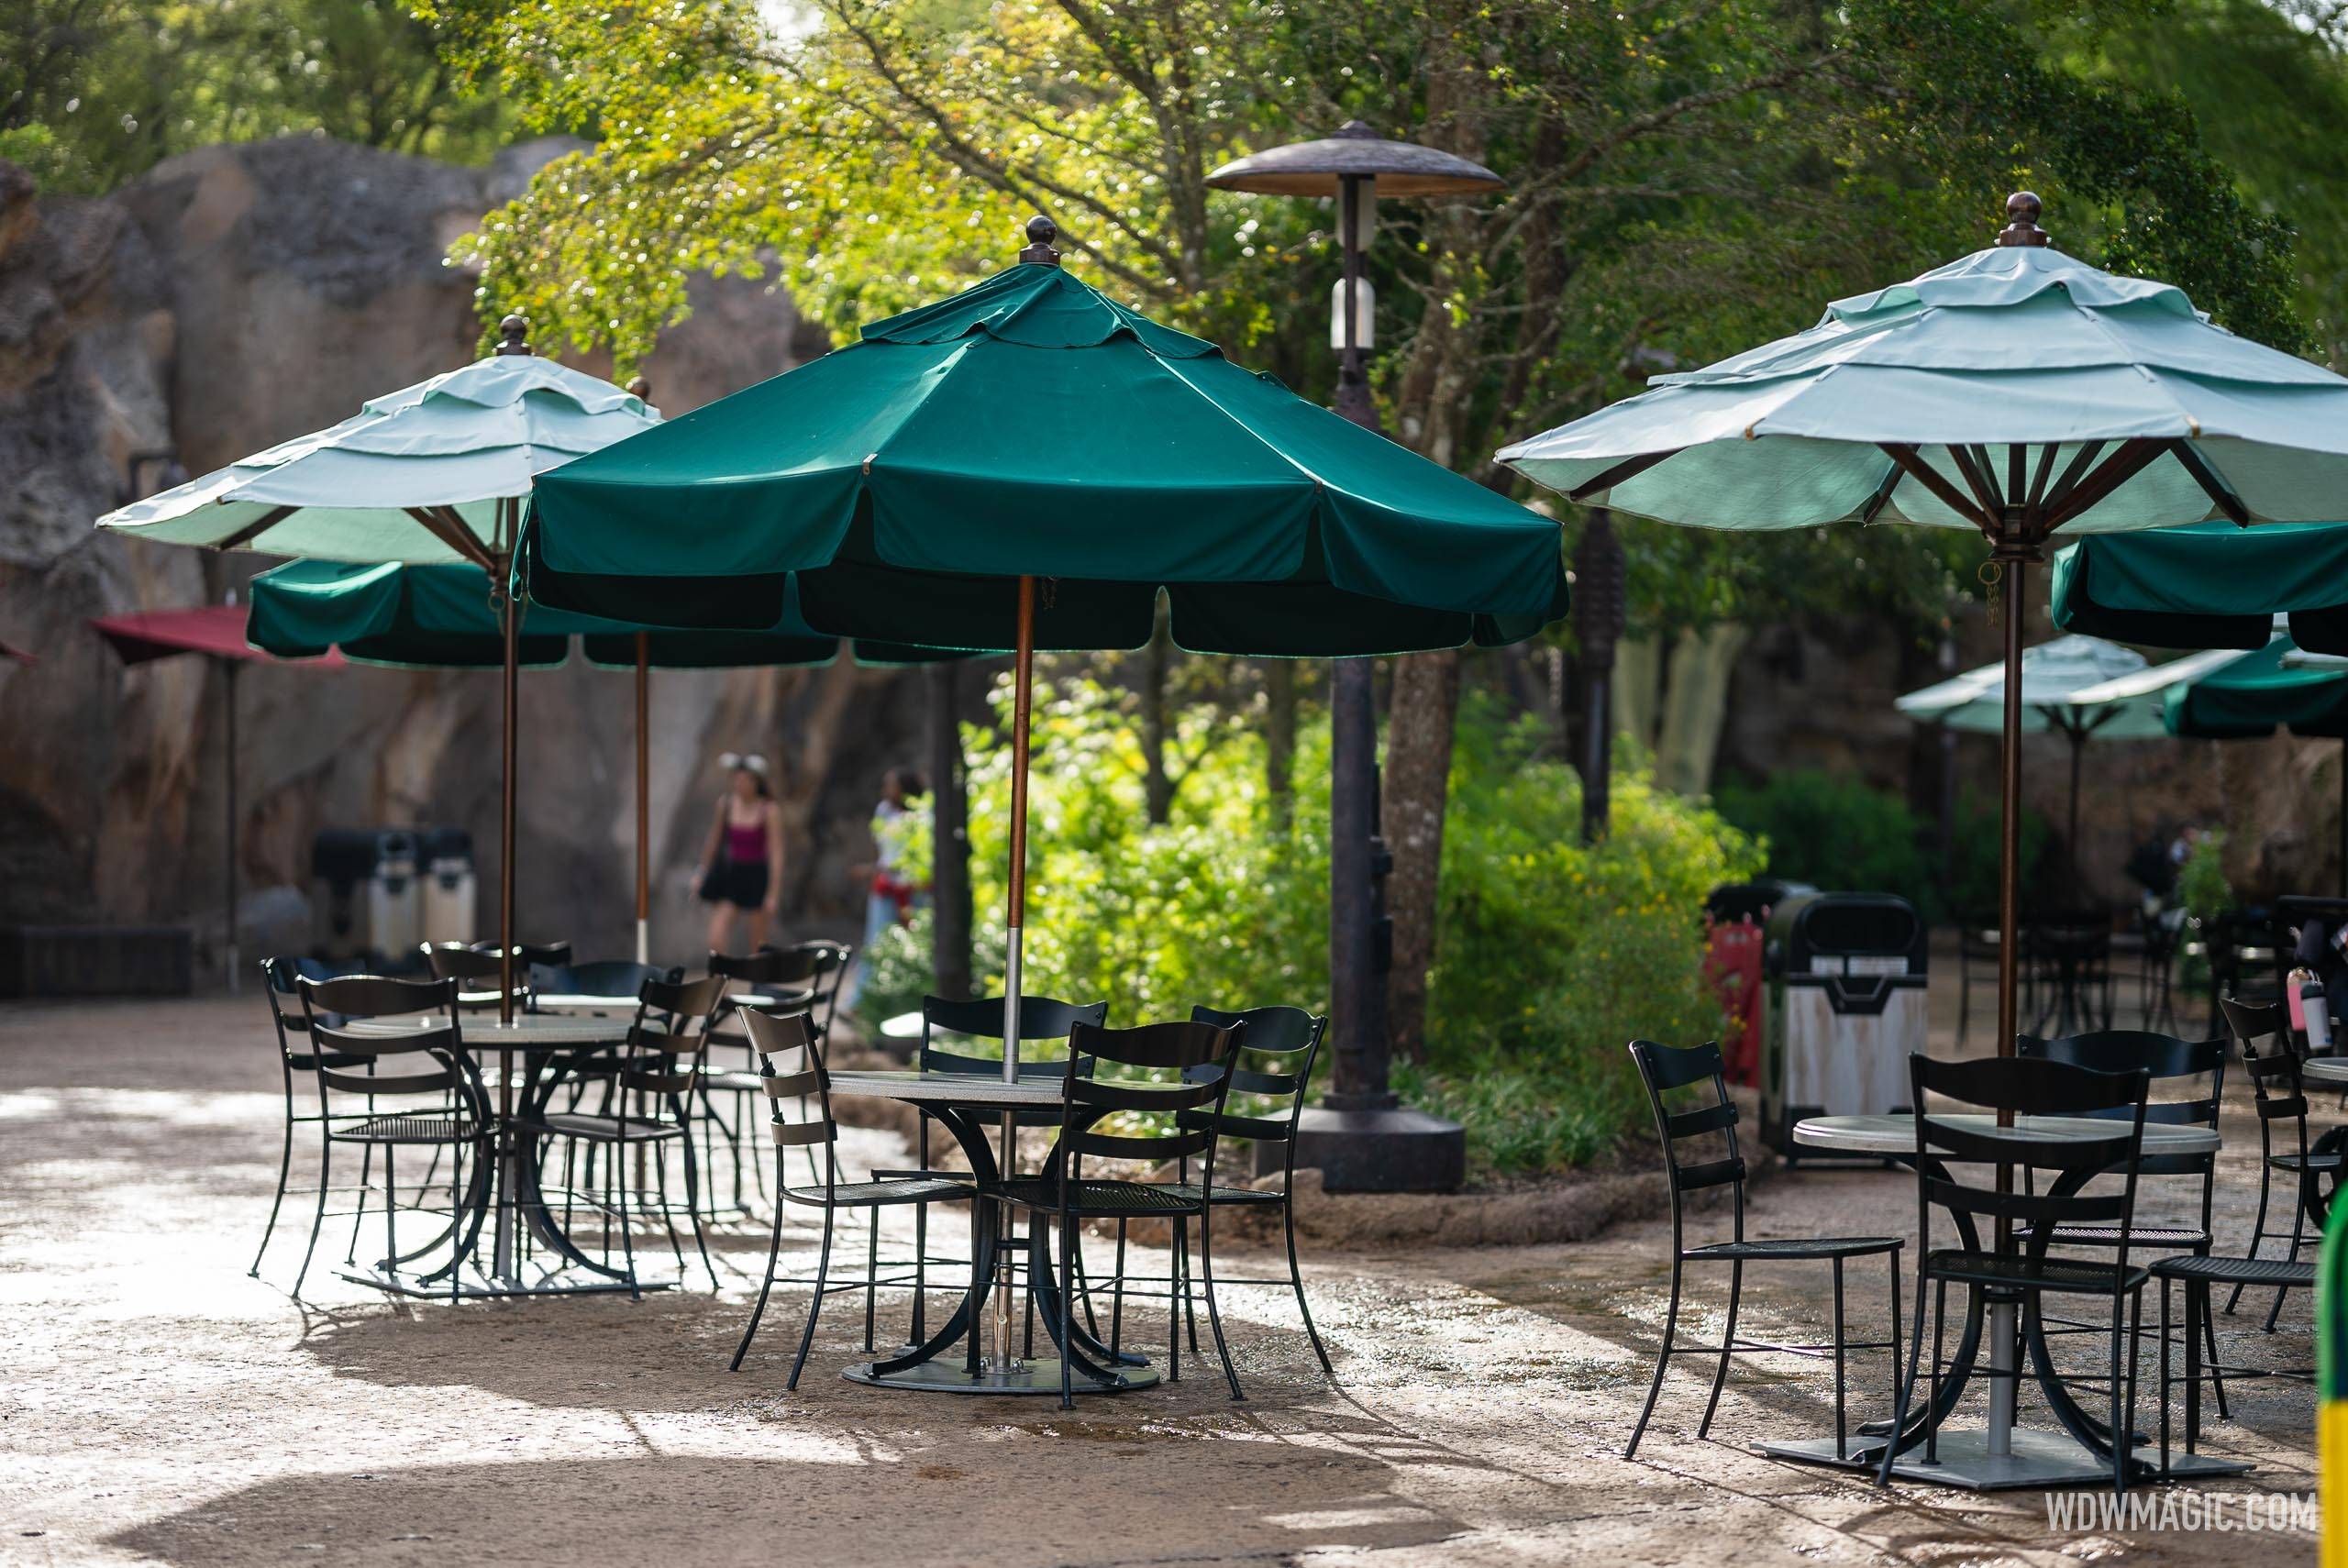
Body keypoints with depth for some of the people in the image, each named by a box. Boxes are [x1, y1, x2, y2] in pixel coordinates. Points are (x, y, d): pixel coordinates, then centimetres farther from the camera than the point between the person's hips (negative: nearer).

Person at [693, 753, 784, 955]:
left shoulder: (770, 811, -11)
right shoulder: (725, 803, 0)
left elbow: (776, 853, -12)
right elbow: (714, 839, 14)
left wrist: (773, 893, -16)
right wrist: (703, 872, 18)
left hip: (757, 878, -3)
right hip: (728, 876, 3)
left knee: (758, 945, 8)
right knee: (716, 940, -10)